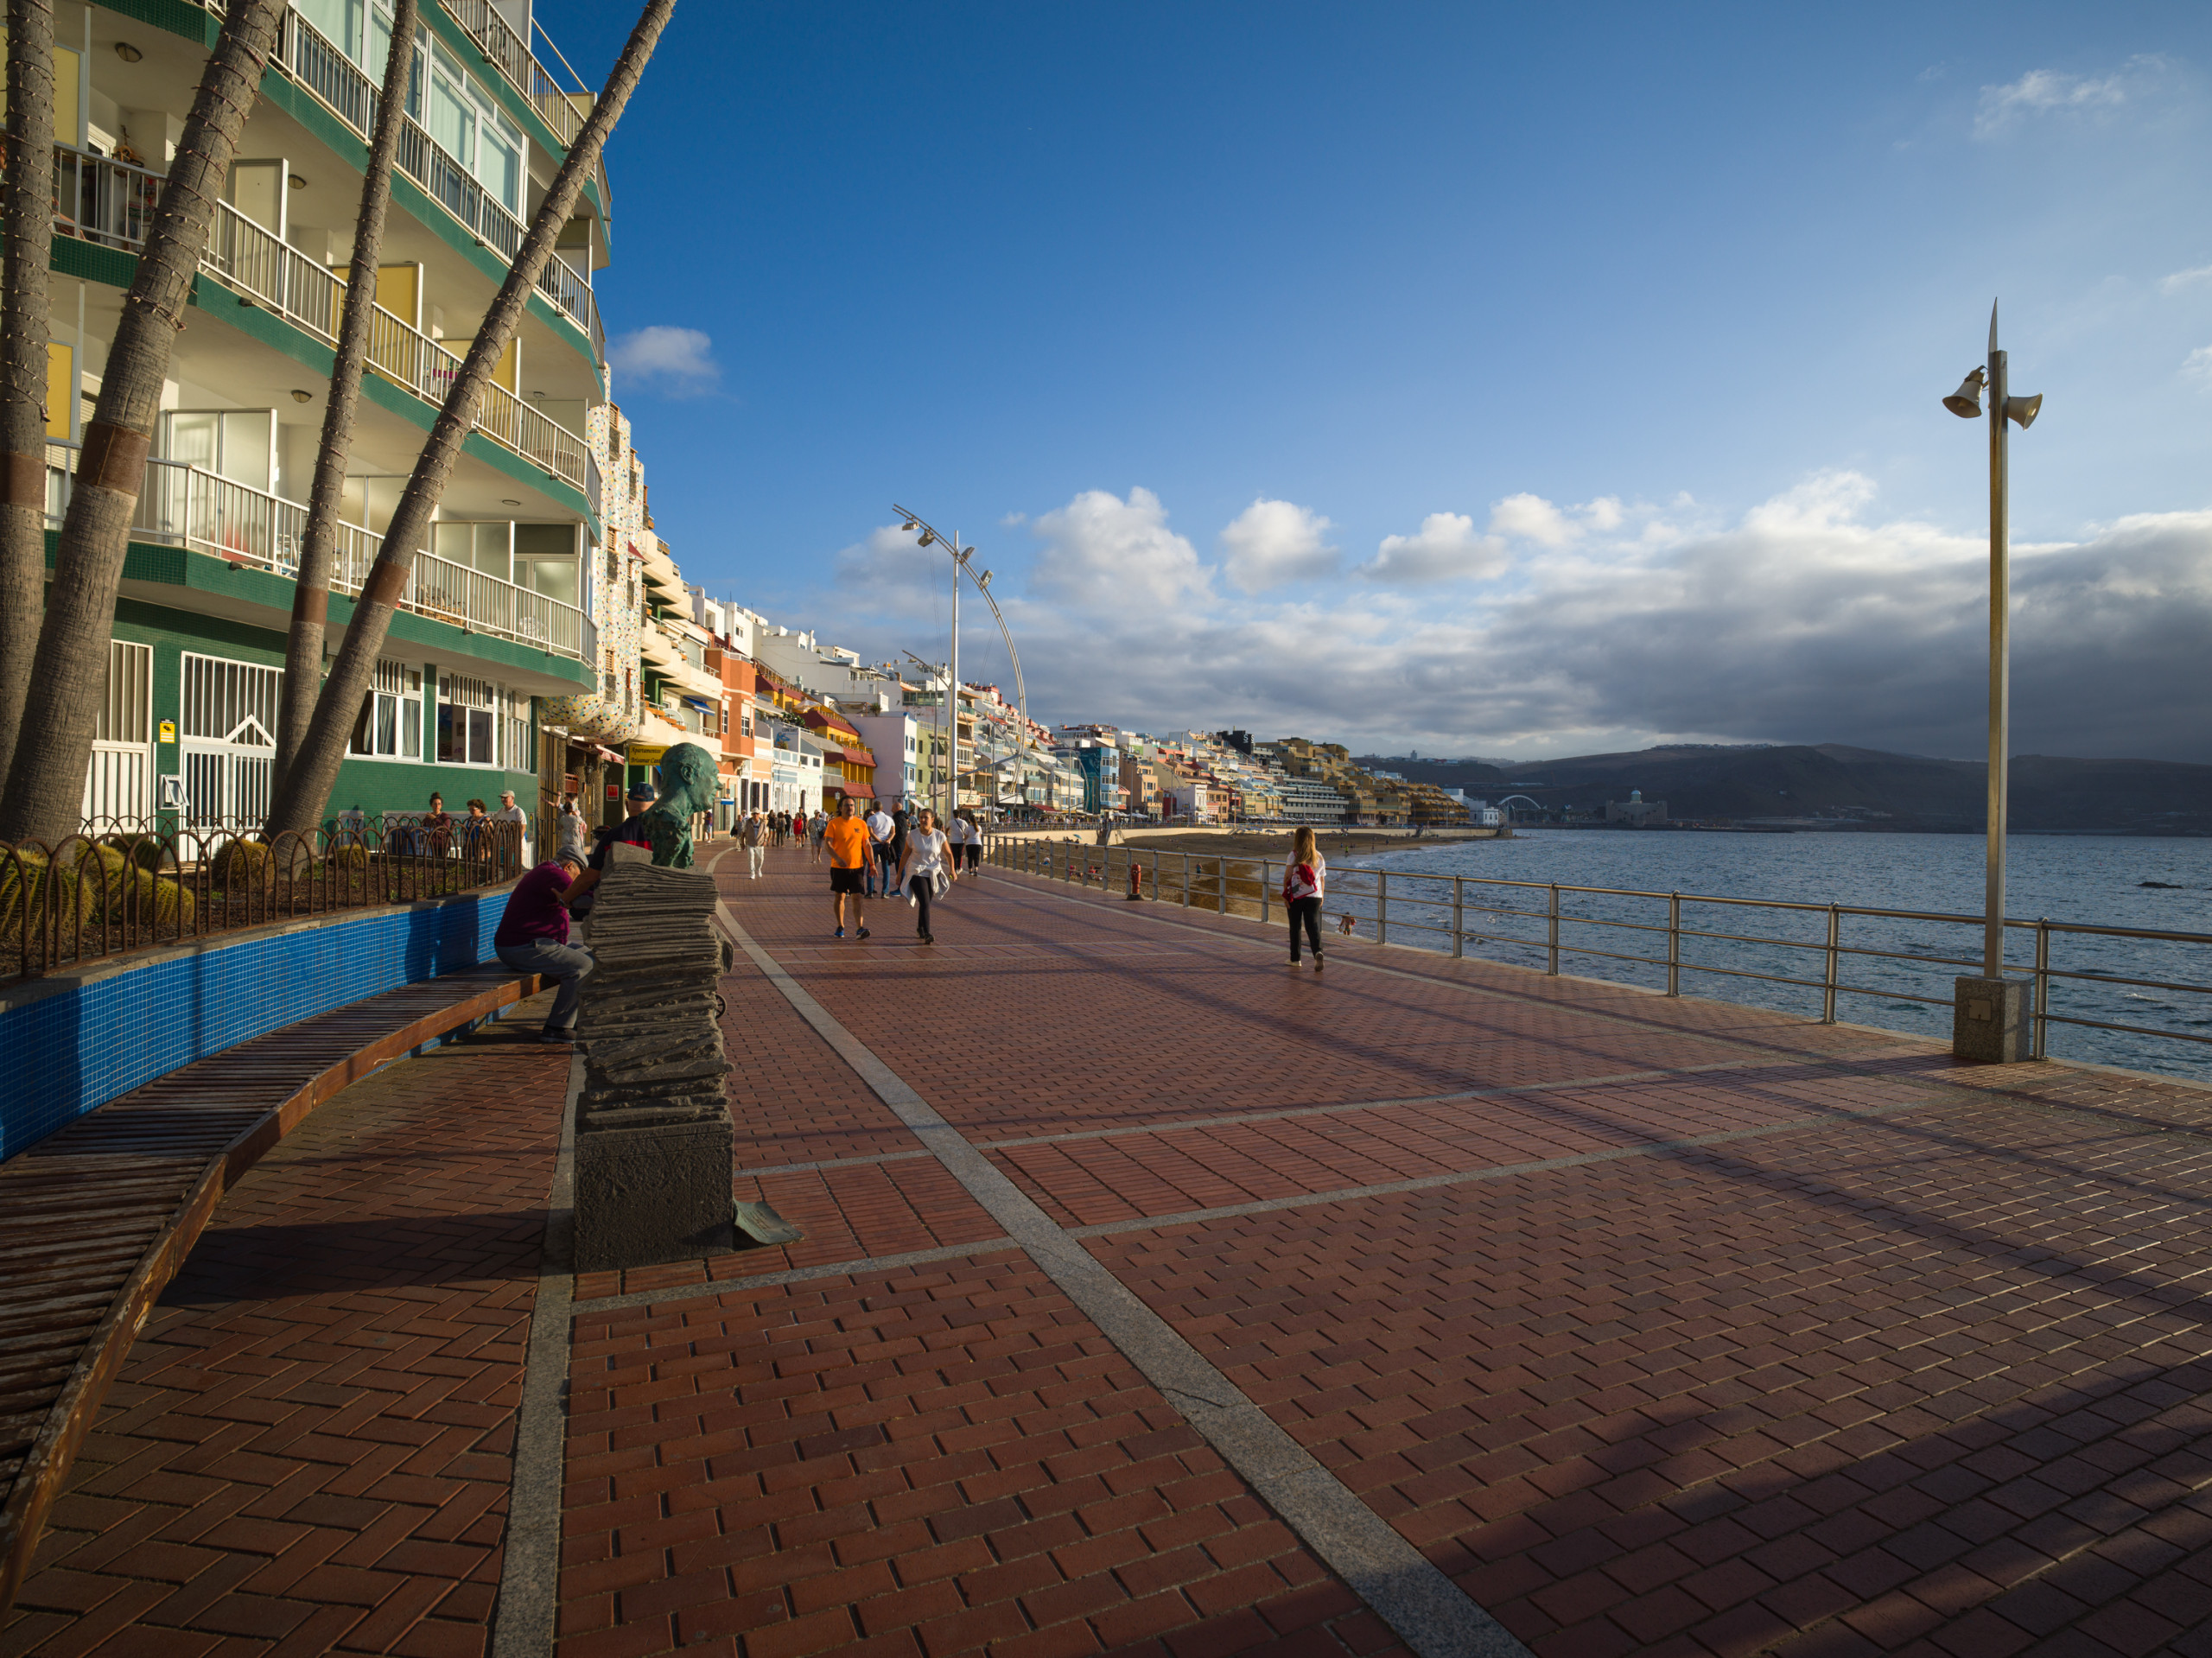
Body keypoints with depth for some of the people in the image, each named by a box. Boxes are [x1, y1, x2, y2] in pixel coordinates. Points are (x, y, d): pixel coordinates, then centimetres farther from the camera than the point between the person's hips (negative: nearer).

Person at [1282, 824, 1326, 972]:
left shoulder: (1294, 855, -5)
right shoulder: (1319, 856, 6)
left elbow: (1287, 876, -7)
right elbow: (1322, 879, 10)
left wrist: (1285, 895, -2)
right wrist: (1321, 896, 19)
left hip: (1296, 895, -2)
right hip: (1314, 896, 2)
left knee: (1295, 927, 10)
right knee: (1313, 926, 0)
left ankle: (1295, 958, 19)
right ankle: (1318, 951, -26)